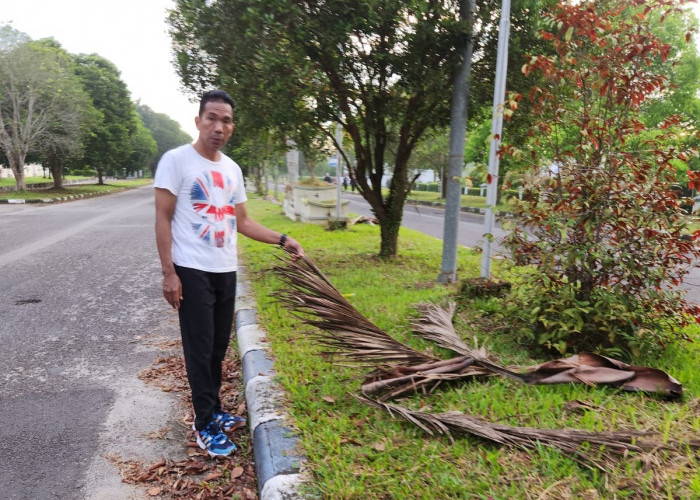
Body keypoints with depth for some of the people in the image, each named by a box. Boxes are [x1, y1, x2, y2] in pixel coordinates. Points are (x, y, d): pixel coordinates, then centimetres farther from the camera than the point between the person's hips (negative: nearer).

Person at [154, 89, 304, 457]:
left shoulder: (232, 169, 12)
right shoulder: (176, 160, -7)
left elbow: (242, 222, 17)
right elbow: (163, 219, -9)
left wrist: (282, 240, 8)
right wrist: (168, 272, -14)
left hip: (226, 271, 6)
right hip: (193, 272, -6)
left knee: (219, 347, 14)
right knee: (200, 349, -1)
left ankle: (213, 410, 30)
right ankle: (205, 424, 13)